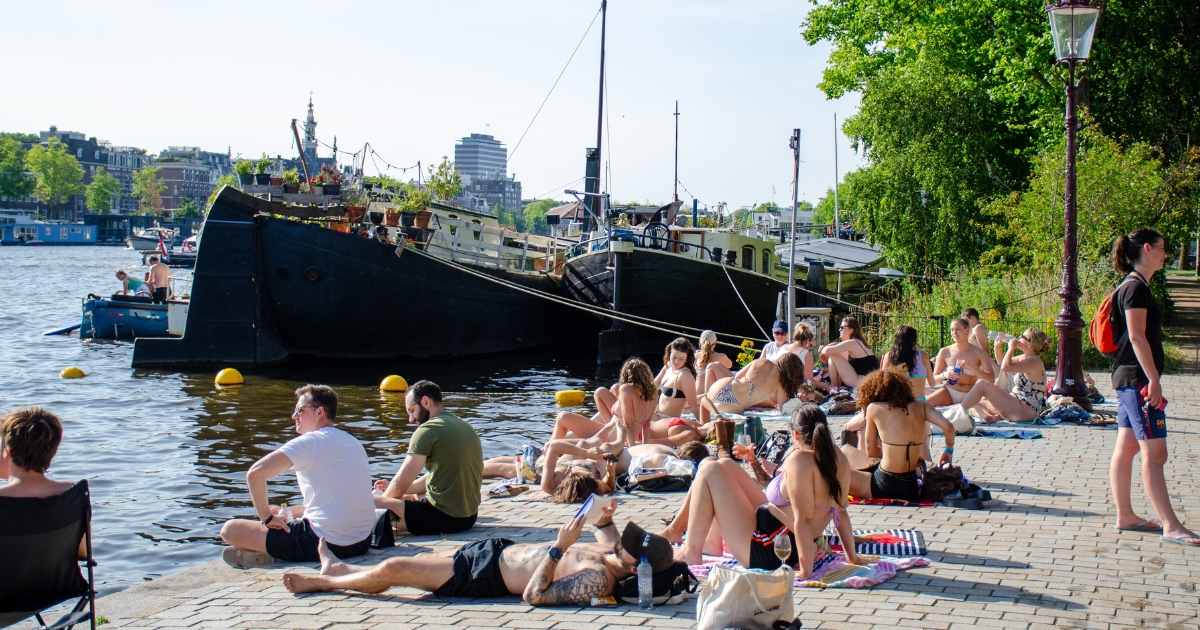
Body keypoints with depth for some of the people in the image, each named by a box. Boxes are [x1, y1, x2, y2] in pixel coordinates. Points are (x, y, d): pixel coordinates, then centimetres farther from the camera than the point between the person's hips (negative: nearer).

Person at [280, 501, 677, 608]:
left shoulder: (596, 581, -31)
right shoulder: (614, 555, -6)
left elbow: (533, 595, -33)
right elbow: (607, 539, 20)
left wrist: (560, 547, -38)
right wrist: (605, 520, -1)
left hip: (485, 577, -9)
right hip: (501, 549, 9)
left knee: (390, 571, -1)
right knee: (412, 562, 21)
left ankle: (324, 581, 25)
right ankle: (340, 569, 44)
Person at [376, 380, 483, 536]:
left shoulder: (428, 430, -12)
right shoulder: (467, 427, 15)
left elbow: (401, 484, -12)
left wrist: (382, 500, 8)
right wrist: (394, 490, 26)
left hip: (442, 518, -9)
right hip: (469, 518, 9)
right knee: (409, 497, 35)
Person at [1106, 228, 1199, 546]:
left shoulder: (1133, 287, 17)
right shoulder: (1136, 288, -14)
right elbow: (1136, 336, -20)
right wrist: (1153, 380, -21)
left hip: (1129, 379, 10)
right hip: (1138, 379, -10)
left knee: (1126, 448, 12)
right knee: (1154, 454, -10)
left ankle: (1125, 516, 17)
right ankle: (1171, 526, -10)